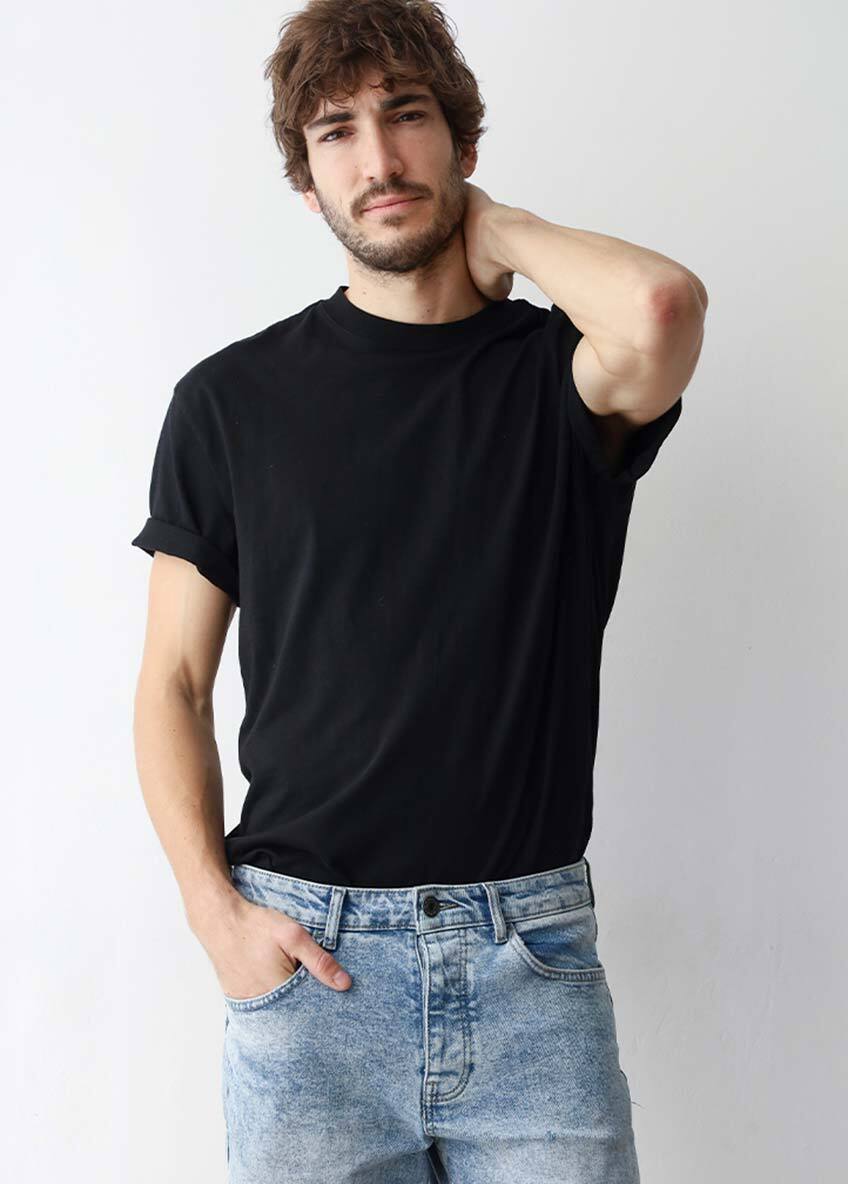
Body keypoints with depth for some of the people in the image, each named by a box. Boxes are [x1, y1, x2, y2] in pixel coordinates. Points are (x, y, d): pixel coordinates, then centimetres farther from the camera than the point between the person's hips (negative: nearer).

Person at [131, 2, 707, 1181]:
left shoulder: (561, 373, 1)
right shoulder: (233, 399, 3)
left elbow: (661, 308, -24)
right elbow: (174, 685, 6)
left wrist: (498, 231, -5)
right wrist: (215, 909, -6)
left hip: (533, 950, 0)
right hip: (304, 951, 1)